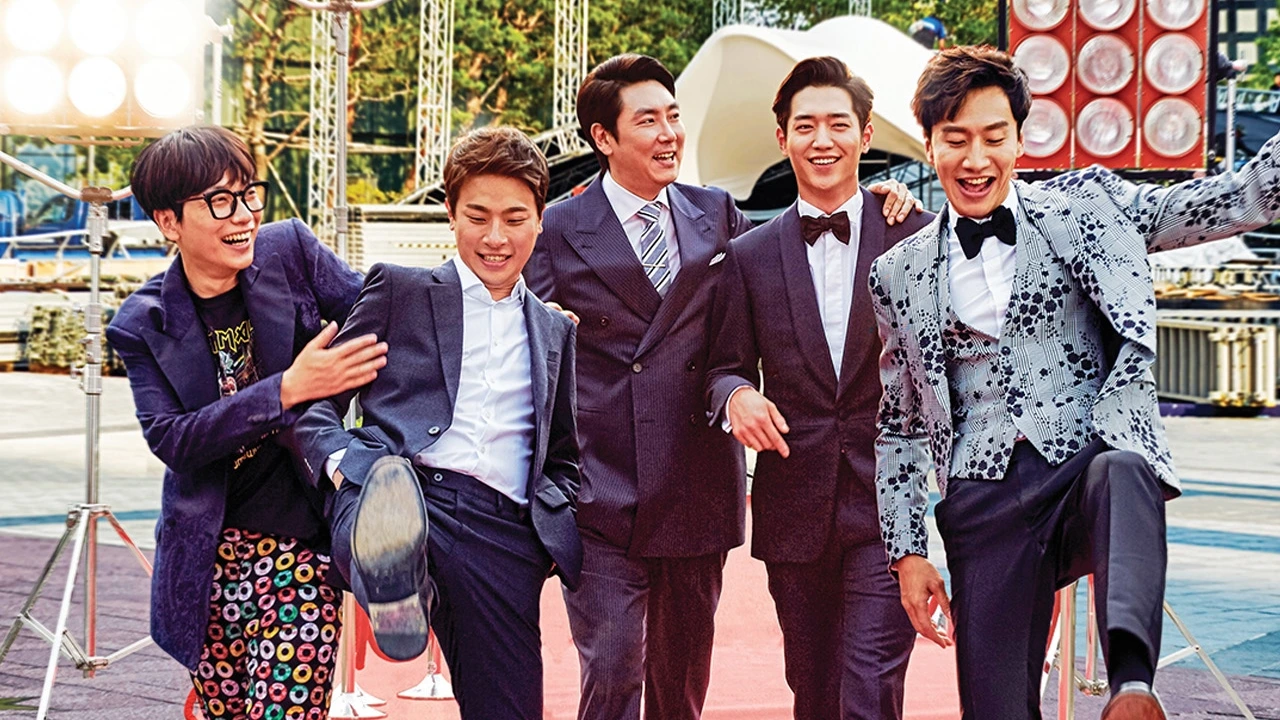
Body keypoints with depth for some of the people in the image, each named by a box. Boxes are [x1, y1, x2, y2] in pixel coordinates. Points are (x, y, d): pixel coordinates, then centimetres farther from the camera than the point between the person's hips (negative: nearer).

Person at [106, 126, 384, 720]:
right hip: (209, 556, 2)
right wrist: (288, 389, -24)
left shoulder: (290, 252, -3)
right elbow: (169, 438, -13)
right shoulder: (142, 324, -3)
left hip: (301, 543, -1)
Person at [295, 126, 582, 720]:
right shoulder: (398, 290, 15)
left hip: (503, 533, 4)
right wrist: (341, 461, -11)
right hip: (406, 492, -4)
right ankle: (394, 583, -70)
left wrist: (559, 527, 12)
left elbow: (562, 455, 33)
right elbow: (315, 403, 10)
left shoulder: (554, 332, 27)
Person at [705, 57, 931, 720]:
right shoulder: (750, 255, 9)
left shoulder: (917, 237, 2)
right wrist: (736, 394, -12)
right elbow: (726, 364, 10)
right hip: (794, 509, 3)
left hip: (887, 499, -3)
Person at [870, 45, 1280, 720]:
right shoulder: (899, 274, 14)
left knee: (1122, 470, -38)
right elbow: (900, 428, 18)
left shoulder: (1085, 204, 10)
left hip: (1092, 467, -2)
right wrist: (907, 552, 10)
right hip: (986, 506, 2)